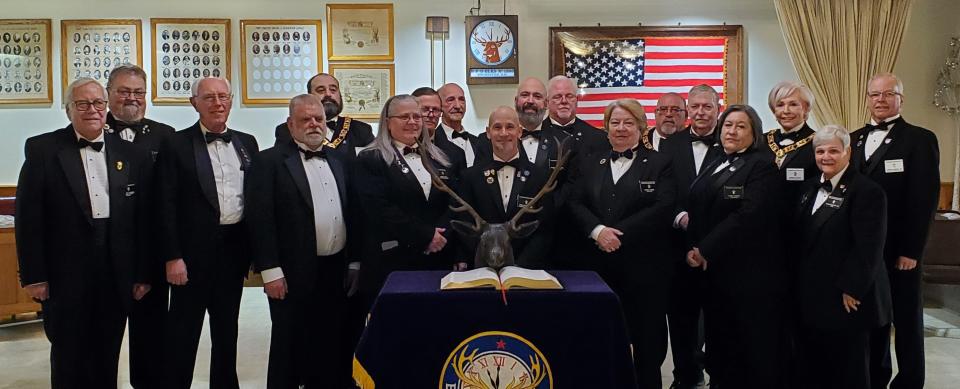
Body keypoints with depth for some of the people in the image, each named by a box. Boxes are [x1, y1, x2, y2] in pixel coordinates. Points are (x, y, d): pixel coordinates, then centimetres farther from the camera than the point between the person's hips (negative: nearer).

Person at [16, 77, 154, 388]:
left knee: (107, 360, 12)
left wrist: (143, 275, 3)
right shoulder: (42, 150, -1)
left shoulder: (133, 155, 5)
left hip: (117, 278, 2)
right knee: (68, 360, 10)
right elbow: (28, 216, -3)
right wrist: (33, 276, -7)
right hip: (65, 278, -2)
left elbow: (144, 219, 5)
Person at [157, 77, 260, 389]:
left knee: (227, 328, 15)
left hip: (235, 249, 4)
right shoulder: (176, 145, -4)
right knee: (183, 330, 5)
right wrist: (172, 257, -14)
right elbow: (166, 206, -8)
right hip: (193, 251, -4)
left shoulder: (247, 143, 9)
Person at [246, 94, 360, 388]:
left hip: (336, 271, 6)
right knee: (289, 349, 6)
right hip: (294, 274, -5)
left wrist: (354, 262, 11)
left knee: (330, 347, 14)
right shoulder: (269, 161, -5)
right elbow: (261, 219, -11)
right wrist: (271, 271, -16)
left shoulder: (338, 162, 13)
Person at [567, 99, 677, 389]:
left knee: (646, 335, 5)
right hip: (598, 263, 3)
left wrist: (620, 233, -16)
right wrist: (598, 230, -14)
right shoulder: (591, 163, 15)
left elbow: (663, 208, -9)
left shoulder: (660, 163, 4)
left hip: (644, 264, -2)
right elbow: (575, 203, 5)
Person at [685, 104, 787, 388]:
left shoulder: (762, 167, -8)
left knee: (755, 348, 2)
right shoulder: (712, 167, 16)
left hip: (750, 273, -7)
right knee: (720, 343, 14)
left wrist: (706, 251, -18)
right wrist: (693, 249, -3)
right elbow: (696, 211, 14)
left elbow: (748, 216, -20)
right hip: (713, 270, 7)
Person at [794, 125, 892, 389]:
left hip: (847, 300, -7)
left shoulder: (867, 191, -12)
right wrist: (798, 283, 12)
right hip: (810, 298, 7)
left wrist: (852, 290, -19)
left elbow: (868, 248, -18)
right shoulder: (810, 187, 13)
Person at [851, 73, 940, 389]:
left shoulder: (920, 139, -5)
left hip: (899, 249, -4)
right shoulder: (854, 139, 10)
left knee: (906, 318, 8)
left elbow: (924, 200, -10)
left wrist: (911, 251, -15)